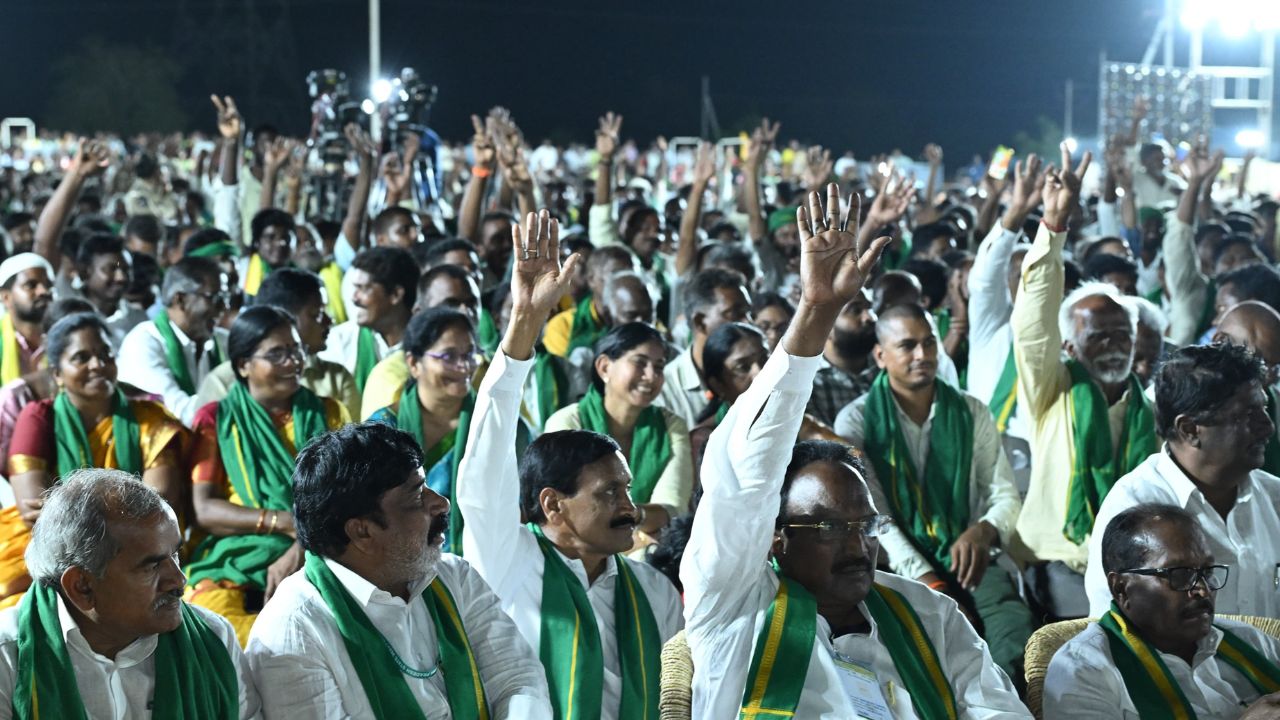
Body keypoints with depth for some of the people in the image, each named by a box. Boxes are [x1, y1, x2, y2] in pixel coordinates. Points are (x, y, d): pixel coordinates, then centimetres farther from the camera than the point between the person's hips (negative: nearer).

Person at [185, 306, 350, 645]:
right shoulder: (215, 420, 12)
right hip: (234, 566, -1)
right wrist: (287, 522, -13)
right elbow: (205, 510, 0)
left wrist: (303, 547, -14)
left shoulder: (328, 414, 16)